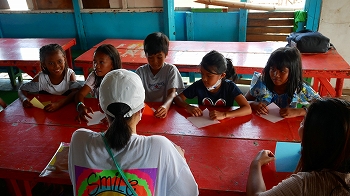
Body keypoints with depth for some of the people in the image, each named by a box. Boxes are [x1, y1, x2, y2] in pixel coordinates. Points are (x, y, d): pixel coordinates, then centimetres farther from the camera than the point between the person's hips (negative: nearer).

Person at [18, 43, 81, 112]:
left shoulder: (70, 74, -13)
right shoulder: (41, 78, -9)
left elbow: (76, 92, -25)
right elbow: (22, 90, -1)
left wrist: (58, 104, -39)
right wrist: (25, 100, -24)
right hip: (46, 111, 1)